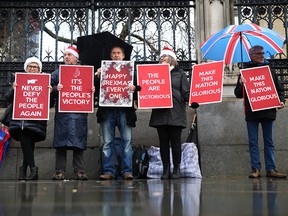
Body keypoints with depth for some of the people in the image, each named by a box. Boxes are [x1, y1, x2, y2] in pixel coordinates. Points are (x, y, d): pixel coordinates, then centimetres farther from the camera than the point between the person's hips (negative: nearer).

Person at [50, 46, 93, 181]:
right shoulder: (57, 73, 17)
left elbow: (91, 88, 14)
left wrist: (92, 91, -9)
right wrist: (56, 89, -13)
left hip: (79, 113, 0)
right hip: (62, 112, 0)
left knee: (78, 142, -2)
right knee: (61, 141, -3)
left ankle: (79, 171, 1)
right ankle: (60, 171, 0)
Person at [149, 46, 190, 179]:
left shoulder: (179, 74, 10)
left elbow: (186, 93, 3)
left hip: (175, 113, -2)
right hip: (160, 113, 2)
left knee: (175, 142, -1)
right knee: (163, 142, 3)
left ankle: (176, 169, 6)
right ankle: (166, 169, 8)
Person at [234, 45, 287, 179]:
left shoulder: (270, 71, 14)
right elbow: (238, 94, 5)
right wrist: (241, 85, -15)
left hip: (268, 112, 2)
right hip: (251, 113, -2)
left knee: (269, 142, 4)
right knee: (253, 142, 0)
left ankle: (270, 169, 6)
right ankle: (256, 169, 3)